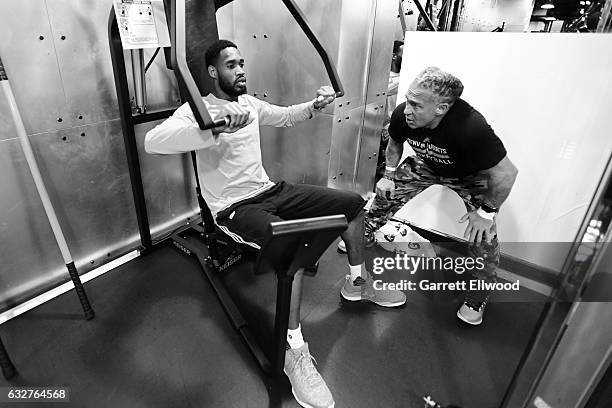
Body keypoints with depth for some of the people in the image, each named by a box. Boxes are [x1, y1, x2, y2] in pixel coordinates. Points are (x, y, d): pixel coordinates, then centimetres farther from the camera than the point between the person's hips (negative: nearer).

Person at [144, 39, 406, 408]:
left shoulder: (249, 102, 12)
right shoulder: (199, 109, -11)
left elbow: (285, 116, 28)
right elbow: (154, 141, -29)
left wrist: (314, 106, 8)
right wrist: (216, 128, -42)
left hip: (270, 190, 8)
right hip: (235, 208, -8)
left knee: (354, 203, 6)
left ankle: (358, 282, 23)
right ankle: (294, 351, -19)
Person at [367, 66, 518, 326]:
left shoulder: (471, 128, -43)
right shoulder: (402, 115, -27)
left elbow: (506, 173, -31)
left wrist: (487, 211, -23)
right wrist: (389, 174, -4)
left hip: (471, 176, -4)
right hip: (426, 166, 4)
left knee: (483, 235, -14)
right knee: (385, 192, -2)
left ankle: (477, 299, 12)